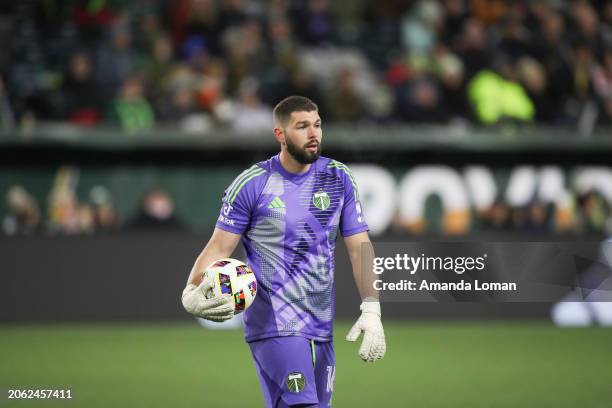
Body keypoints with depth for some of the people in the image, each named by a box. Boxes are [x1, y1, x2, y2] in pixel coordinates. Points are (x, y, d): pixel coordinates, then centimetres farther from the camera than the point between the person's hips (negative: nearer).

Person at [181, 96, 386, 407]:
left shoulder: (339, 178, 6)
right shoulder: (252, 183, -5)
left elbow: (359, 246, 5)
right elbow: (219, 247, -4)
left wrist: (371, 311, -6)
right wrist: (192, 292, -23)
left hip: (322, 325, 5)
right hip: (274, 323, -5)